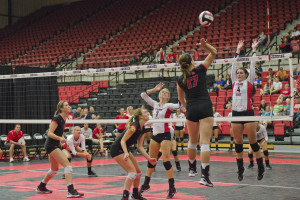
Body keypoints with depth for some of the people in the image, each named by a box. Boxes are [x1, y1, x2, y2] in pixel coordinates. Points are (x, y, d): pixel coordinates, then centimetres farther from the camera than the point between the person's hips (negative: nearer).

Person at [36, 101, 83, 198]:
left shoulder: (63, 119, 11)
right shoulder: (57, 118, -16)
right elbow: (50, 133, -20)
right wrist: (60, 138, -33)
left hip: (54, 146, 10)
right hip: (51, 145, -10)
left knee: (54, 169, 21)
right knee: (67, 164, -19)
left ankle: (41, 187, 38)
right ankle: (71, 191, -25)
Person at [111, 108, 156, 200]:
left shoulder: (142, 130, 6)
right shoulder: (134, 127, -22)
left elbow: (140, 147, 7)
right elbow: (122, 141, -24)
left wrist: (149, 158, 1)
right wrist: (126, 153, -37)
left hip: (124, 150, 10)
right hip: (117, 150, -10)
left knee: (138, 172, 13)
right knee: (132, 172, -18)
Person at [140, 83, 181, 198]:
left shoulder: (168, 106, -3)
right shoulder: (155, 104, 12)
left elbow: (178, 105, -23)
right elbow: (143, 95, 13)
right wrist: (154, 89, 6)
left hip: (165, 135, -6)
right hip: (155, 135, 6)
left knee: (166, 160, -12)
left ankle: (172, 188, -8)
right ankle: (146, 185, 23)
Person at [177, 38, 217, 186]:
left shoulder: (180, 80, 6)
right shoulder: (200, 70, -1)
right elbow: (214, 52, 8)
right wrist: (205, 45, -7)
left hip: (191, 110, 3)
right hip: (205, 108, -3)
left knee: (192, 141, 22)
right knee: (205, 142, -10)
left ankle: (192, 169, 39)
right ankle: (204, 176, -18)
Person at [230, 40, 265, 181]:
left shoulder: (249, 82, 5)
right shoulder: (234, 82, 14)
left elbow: (252, 65, 6)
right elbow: (234, 65, 18)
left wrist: (254, 50, 9)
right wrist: (238, 50, 22)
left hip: (248, 113, -4)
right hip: (236, 114, 4)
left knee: (253, 141, -2)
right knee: (238, 143, 6)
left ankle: (261, 168, 7)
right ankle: (240, 169, 14)